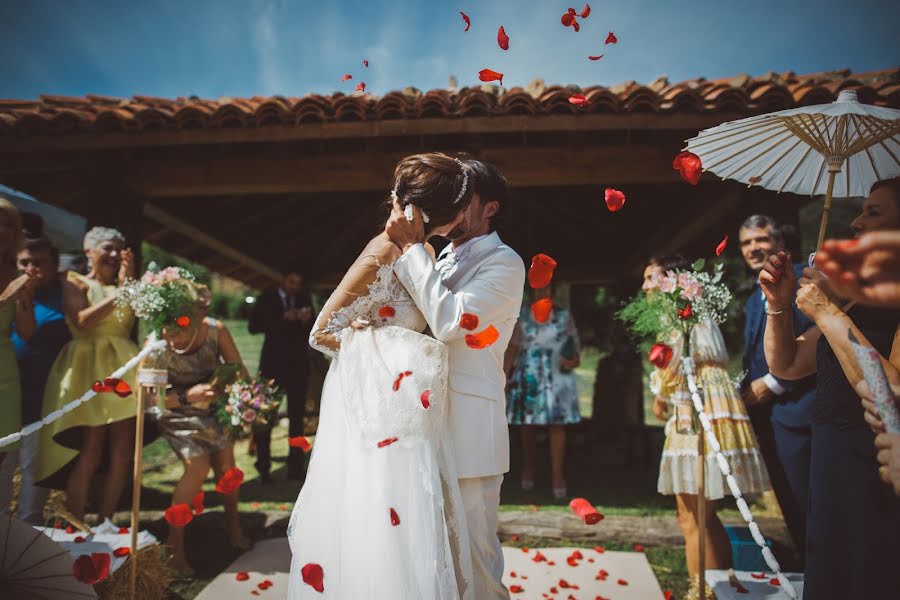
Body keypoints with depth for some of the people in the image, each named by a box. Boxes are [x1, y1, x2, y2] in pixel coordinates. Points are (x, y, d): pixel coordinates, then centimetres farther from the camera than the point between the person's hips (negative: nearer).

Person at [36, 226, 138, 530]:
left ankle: (105, 521, 10)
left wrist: (127, 283, -1)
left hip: (123, 366, 5)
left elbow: (131, 318, 4)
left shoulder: (122, 286, 21)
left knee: (123, 448, 0)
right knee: (91, 449, -10)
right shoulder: (75, 282, 6)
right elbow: (82, 322, -11)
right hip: (89, 369, -5)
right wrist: (116, 295, -10)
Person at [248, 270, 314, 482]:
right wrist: (283, 318, -19)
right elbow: (253, 326, -9)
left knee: (297, 416, 4)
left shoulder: (304, 299, 10)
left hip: (298, 364, 2)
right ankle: (263, 468, 4)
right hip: (273, 363, -2)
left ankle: (295, 466, 10)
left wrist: (307, 321, -12)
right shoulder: (266, 299, 3)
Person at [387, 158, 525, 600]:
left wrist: (411, 247, -17)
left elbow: (451, 321, -22)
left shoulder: (503, 262, -6)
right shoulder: (440, 261, 18)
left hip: (469, 427, -7)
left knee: (472, 551, 2)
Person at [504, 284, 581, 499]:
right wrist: (505, 375, -4)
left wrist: (574, 360, -13)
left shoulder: (565, 316, 7)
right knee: (528, 425, 7)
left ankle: (558, 475, 2)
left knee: (557, 425, -3)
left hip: (558, 378, 0)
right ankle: (528, 469, 26)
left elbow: (575, 344, 8)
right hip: (529, 378, 0)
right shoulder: (522, 316, 4)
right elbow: (513, 347, 1)